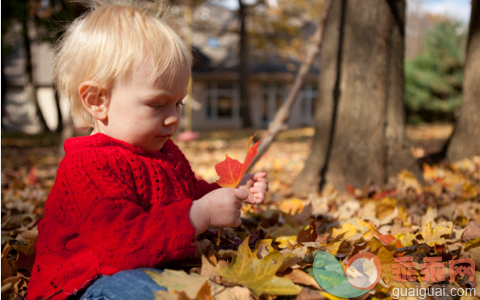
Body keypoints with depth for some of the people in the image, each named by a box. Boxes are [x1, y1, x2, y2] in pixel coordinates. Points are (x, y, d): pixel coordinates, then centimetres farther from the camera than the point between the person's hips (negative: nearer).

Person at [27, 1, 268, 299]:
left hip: (157, 266, 9)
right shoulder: (90, 165, -21)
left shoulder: (164, 151, 12)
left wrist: (234, 192, 9)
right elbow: (123, 244, -32)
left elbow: (191, 192, 29)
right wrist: (201, 214, -32)